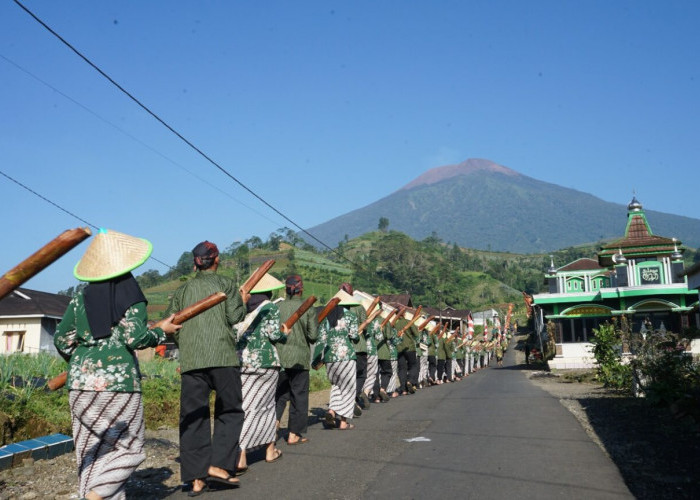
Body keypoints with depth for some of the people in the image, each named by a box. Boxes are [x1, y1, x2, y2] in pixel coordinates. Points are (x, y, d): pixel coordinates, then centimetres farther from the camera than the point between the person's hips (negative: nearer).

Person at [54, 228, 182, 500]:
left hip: (81, 381, 5)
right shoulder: (131, 296, -5)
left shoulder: (80, 298, 8)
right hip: (118, 382, -4)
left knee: (92, 451, 12)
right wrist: (161, 331, 4)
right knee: (127, 448, 8)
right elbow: (135, 337, -13)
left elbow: (62, 339, 10)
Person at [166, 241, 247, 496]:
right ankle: (218, 465, -5)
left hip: (190, 361, 3)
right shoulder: (226, 284, 6)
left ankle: (196, 478, 6)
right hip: (223, 357, -3)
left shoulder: (182, 289, 14)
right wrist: (243, 303, 14)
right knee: (229, 412, 8)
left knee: (193, 417, 6)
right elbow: (234, 317, -5)